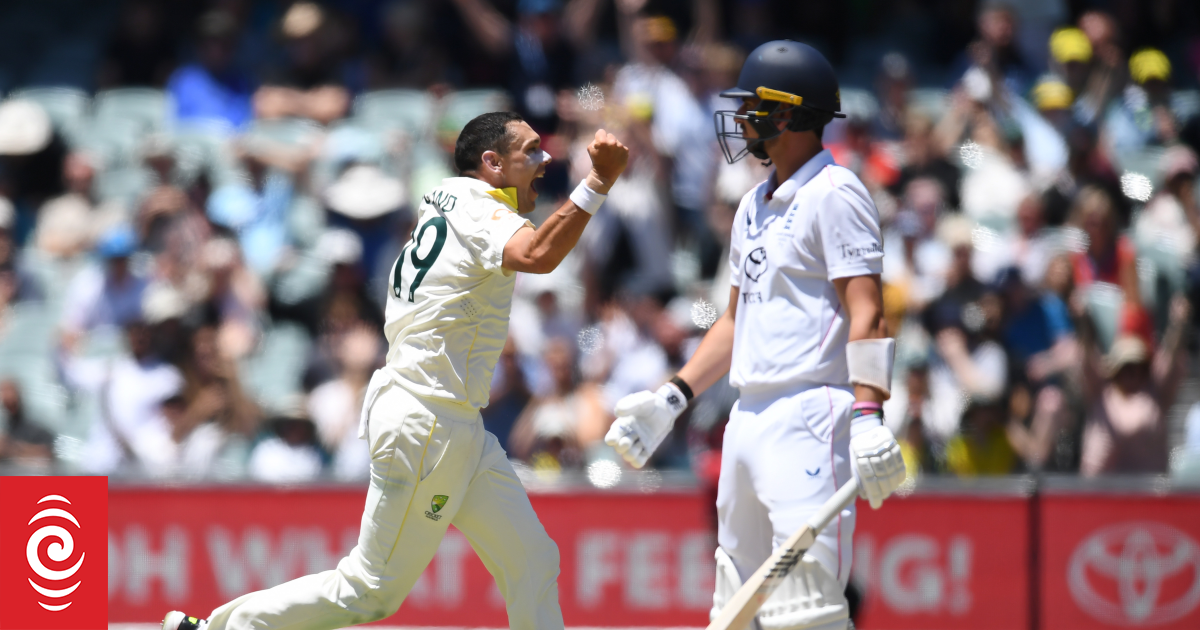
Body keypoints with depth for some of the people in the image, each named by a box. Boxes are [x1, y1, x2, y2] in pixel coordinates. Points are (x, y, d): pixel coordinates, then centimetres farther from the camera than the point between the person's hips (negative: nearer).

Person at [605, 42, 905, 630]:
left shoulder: (834, 194, -8)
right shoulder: (755, 206, 20)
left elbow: (866, 315, -16)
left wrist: (869, 417, -25)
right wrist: (671, 399, 18)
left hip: (809, 422, -10)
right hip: (747, 421, 10)